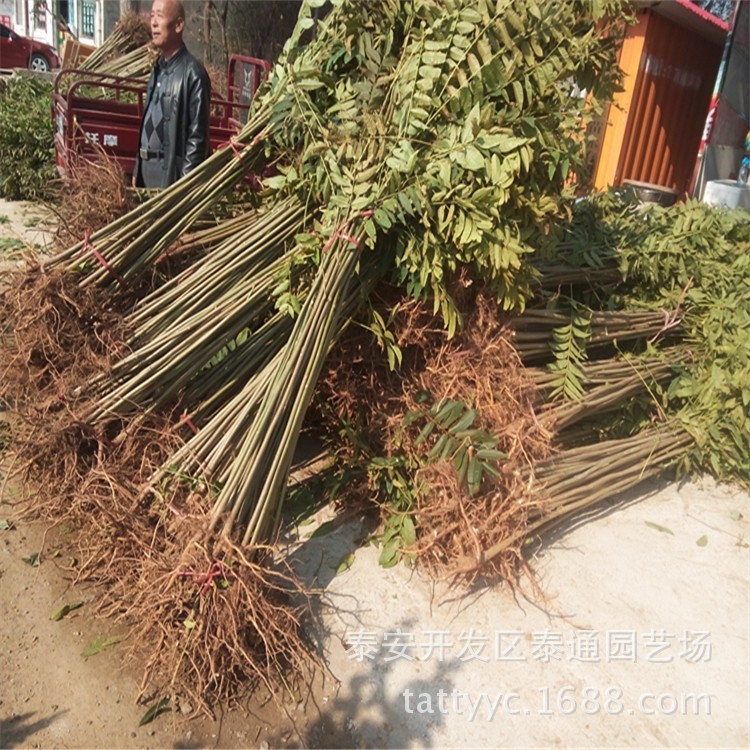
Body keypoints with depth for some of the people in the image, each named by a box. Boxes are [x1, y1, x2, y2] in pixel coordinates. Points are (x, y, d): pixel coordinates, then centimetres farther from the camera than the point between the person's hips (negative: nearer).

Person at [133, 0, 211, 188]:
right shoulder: (158, 69, 14)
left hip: (172, 173, -8)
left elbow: (197, 136, -15)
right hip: (148, 170, 8)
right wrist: (137, 170, 17)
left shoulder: (192, 73, -12)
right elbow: (148, 123, 19)